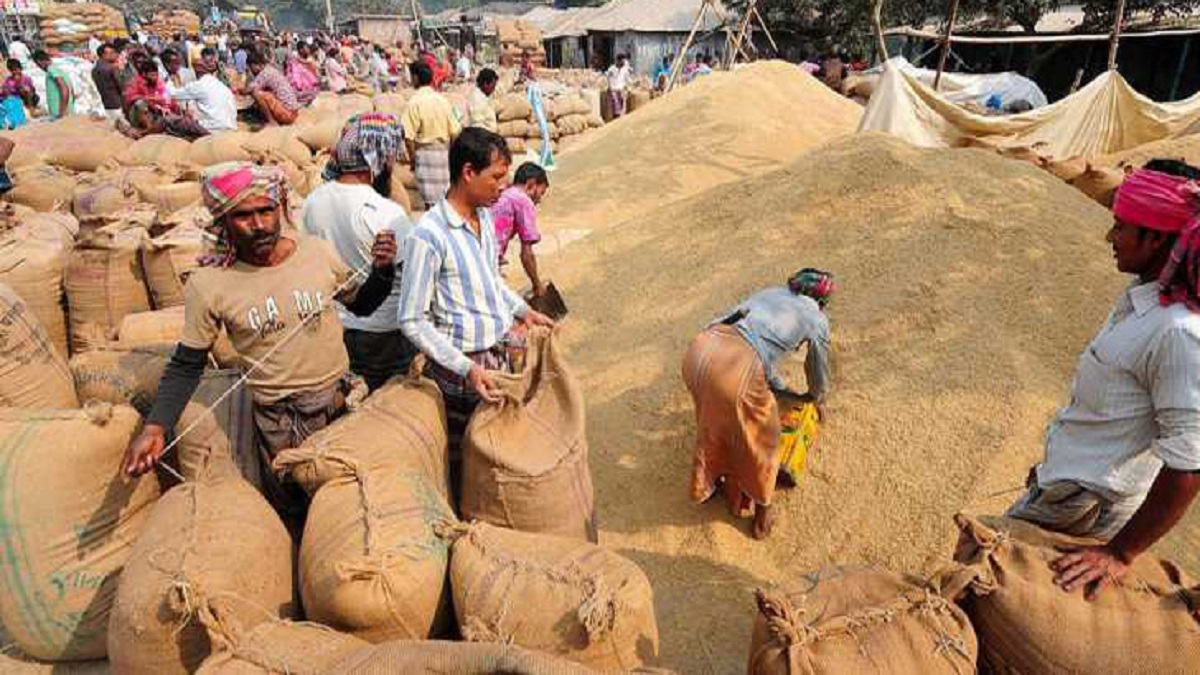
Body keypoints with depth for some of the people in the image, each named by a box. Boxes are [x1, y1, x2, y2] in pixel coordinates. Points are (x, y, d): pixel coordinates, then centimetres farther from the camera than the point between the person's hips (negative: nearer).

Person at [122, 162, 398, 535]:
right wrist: (155, 428, -13)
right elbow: (186, 365, -2)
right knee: (293, 516, 16)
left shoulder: (318, 252, -9)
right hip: (280, 423, -2)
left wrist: (382, 271, -12)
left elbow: (362, 304, 7)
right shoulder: (208, 285, -13)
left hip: (343, 402, 2)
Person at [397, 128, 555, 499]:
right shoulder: (428, 237, -22)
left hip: (502, 350, 7)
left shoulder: (485, 216, 3)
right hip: (463, 365, -7)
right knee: (465, 464, 11)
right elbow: (413, 322, -19)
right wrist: (466, 368, -25)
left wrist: (523, 311, 11)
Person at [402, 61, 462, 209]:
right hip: (444, 151, 5)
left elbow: (409, 136, -17)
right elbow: (454, 131, 4)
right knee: (446, 197, 13)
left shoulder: (414, 102, -12)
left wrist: (412, 158, -5)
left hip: (425, 152, -5)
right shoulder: (442, 100, 3)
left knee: (431, 199, 0)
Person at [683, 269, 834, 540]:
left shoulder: (771, 292, 32)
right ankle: (762, 515, 39)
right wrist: (816, 400, 55)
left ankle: (705, 486, 54)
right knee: (759, 443, 21)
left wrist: (782, 389, 58)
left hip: (699, 350, 6)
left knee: (714, 424, 33)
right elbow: (819, 373, 33)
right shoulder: (817, 319, 17)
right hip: (736, 368, -6)